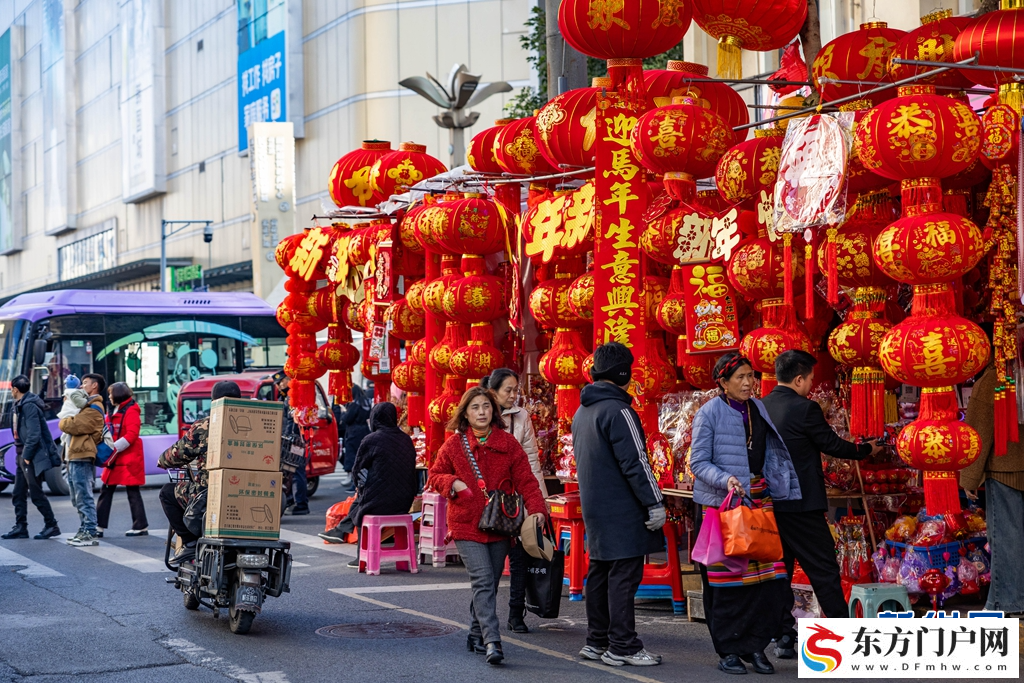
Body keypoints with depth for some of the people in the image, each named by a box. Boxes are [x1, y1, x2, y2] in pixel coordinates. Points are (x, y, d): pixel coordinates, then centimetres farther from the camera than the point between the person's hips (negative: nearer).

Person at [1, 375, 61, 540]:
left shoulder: (29, 406, -16)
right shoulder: (21, 405, 14)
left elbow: (34, 434, -22)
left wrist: (27, 455, -19)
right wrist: (22, 455, 11)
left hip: (33, 458, -10)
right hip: (24, 456, 10)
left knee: (36, 493, -5)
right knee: (18, 494, 10)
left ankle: (51, 526, 2)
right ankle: (20, 527, 14)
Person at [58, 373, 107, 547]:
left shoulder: (94, 409, -10)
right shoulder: (86, 405, 24)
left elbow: (72, 425, -18)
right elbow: (68, 423, 21)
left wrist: (63, 421, 2)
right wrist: (67, 421, 0)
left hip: (82, 458, -10)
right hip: (74, 457, 10)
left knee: (84, 498, -10)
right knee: (78, 499, 14)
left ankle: (90, 534, -9)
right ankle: (84, 531, 20)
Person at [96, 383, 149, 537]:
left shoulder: (131, 411, -11)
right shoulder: (115, 411, 17)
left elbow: (131, 435, -19)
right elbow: (110, 433, 19)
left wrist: (114, 448, -21)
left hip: (129, 459, -9)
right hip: (114, 459, 9)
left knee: (133, 493, -2)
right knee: (106, 491, 6)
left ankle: (141, 527, 5)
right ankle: (99, 526, 8)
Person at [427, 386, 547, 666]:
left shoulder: (508, 444, 2)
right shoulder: (454, 444, 1)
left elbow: (525, 480, -1)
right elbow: (434, 477, 10)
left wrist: (536, 508, -17)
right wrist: (453, 483, -11)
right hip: (466, 525, -2)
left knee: (490, 585, 10)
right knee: (483, 581, -14)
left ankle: (477, 637, 27)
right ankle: (492, 642, -21)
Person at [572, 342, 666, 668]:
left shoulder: (582, 412, 15)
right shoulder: (617, 411, -15)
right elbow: (635, 462, -19)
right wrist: (655, 503, -16)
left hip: (593, 505, 9)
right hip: (621, 509, -9)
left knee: (600, 572, 13)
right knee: (623, 575, -7)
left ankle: (597, 641, 18)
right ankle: (623, 647, -6)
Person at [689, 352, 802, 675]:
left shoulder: (761, 411, 12)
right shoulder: (709, 414, -3)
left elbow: (780, 455, 15)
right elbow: (698, 462, -7)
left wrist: (793, 493, 10)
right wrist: (725, 480, -24)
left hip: (761, 500, 5)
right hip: (722, 503, -4)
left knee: (766, 574, -2)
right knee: (726, 578, -2)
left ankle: (755, 646, 8)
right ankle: (728, 651, 7)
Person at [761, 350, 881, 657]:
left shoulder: (760, 408, 4)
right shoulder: (805, 409, -14)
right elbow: (832, 445, -6)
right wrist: (866, 450, 11)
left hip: (769, 503, 6)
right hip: (801, 504, -6)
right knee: (824, 569, 2)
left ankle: (783, 638, 11)